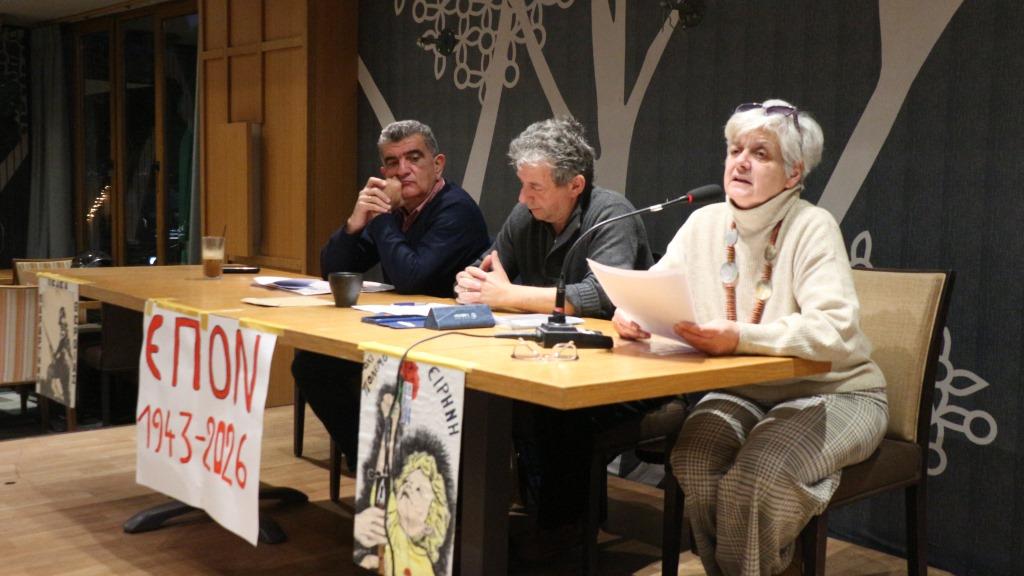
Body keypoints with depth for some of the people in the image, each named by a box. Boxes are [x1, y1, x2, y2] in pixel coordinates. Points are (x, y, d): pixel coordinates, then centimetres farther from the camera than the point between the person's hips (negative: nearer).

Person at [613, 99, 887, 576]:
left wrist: (740, 338, -41)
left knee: (757, 473, -30)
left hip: (832, 393, -4)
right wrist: (631, 316, -21)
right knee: (694, 458, -24)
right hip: (744, 392, 5)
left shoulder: (812, 228, -15)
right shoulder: (704, 223, 1)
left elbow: (834, 331, -27)